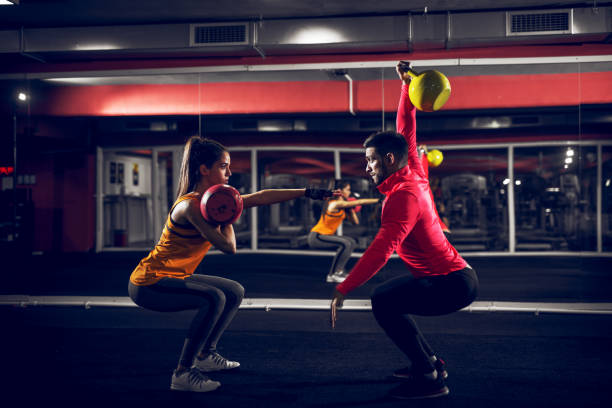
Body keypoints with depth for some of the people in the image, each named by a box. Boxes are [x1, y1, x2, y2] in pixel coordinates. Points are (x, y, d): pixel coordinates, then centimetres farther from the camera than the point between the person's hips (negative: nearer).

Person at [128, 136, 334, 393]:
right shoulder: (189, 206, -23)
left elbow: (260, 197, 4)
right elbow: (228, 246, -25)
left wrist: (307, 193, 2)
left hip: (175, 277, 10)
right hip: (149, 284, -10)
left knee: (235, 293, 14)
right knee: (214, 299, -28)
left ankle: (205, 355, 24)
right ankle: (182, 373, -19)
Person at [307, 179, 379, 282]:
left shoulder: (342, 207, 10)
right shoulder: (336, 204, -18)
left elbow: (356, 222, 7)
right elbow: (360, 202, -20)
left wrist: (351, 209, -3)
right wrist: (378, 200, -15)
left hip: (325, 235, 10)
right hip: (316, 237, -10)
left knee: (351, 243, 12)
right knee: (345, 243, -24)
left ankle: (332, 274, 11)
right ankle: (336, 274, -15)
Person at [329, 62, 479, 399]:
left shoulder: (403, 195, -20)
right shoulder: (415, 177, 6)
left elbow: (380, 250, -30)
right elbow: (406, 131, 19)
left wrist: (342, 290, -31)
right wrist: (406, 85, 24)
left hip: (453, 283, -10)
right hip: (452, 275, 10)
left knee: (384, 301, -24)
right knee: (385, 296, 21)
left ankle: (428, 377, -15)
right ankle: (430, 361, 23)